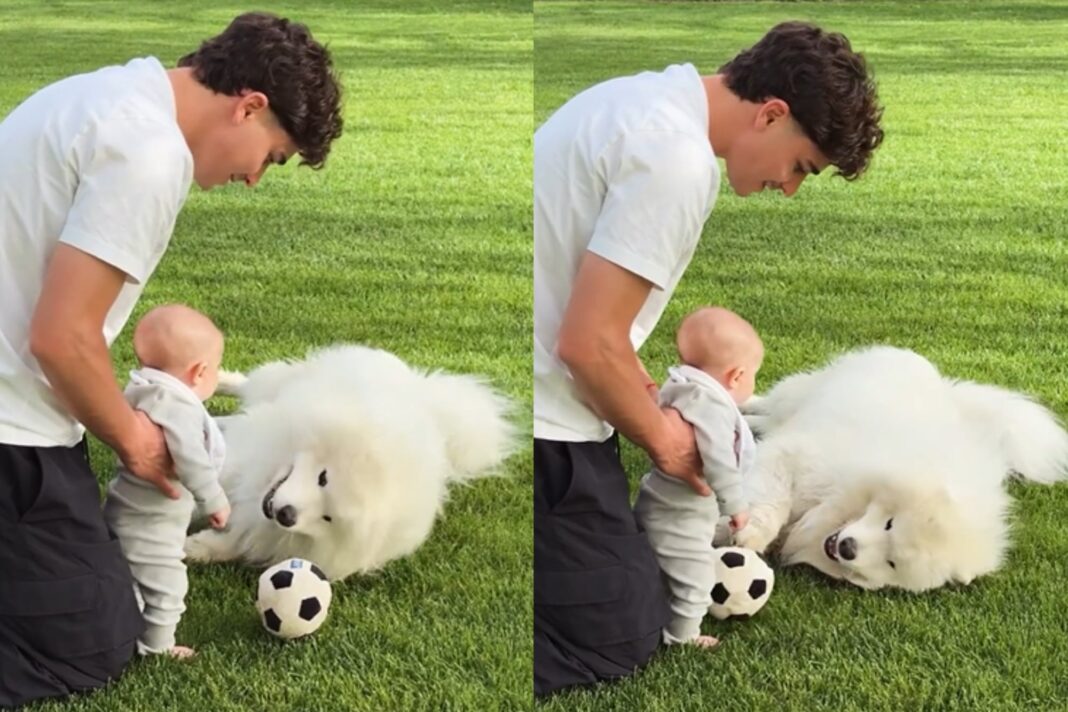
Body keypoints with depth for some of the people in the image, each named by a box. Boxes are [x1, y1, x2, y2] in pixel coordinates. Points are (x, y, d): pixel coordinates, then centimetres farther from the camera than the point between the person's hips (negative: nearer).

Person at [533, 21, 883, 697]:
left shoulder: (647, 97, 9)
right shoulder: (679, 160, -22)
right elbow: (589, 344, -23)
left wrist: (654, 407, 14)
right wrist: (662, 437, -6)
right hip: (542, 427, -10)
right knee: (623, 635, 1)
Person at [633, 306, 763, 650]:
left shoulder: (682, 390, 3)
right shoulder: (710, 404, -29)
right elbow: (717, 461, -34)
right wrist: (735, 504, -23)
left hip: (660, 505, 10)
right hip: (679, 518, -10)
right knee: (693, 579, 6)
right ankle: (683, 638, 20)